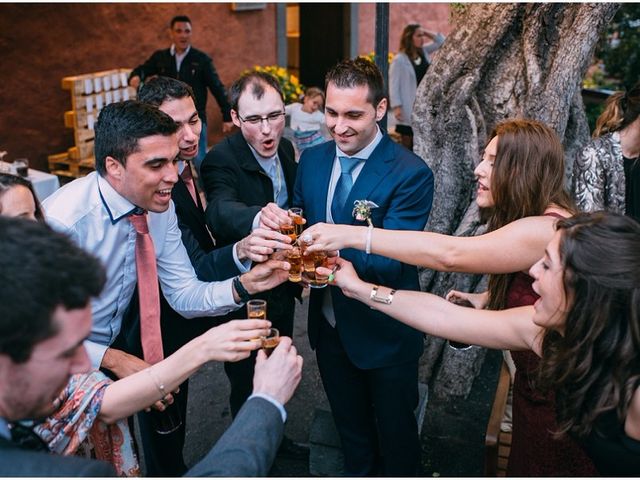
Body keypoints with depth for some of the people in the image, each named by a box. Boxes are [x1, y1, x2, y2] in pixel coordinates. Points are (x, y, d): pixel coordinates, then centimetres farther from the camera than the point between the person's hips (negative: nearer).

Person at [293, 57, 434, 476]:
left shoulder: (410, 174, -21)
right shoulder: (312, 160, -1)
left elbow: (391, 260, -26)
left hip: (385, 333, -5)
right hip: (329, 326, 5)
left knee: (396, 437, 18)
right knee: (351, 430, 27)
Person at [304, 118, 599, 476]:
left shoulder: (548, 229, -28)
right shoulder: (540, 222, 5)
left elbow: (451, 254, -36)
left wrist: (352, 235, -36)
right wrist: (488, 297, -1)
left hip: (556, 401, -9)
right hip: (536, 381, 9)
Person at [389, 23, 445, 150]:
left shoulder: (424, 51, 9)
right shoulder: (399, 60, -10)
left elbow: (441, 41, 15)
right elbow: (393, 85, -12)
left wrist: (426, 33, 4)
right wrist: (396, 107, -18)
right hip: (409, 107, -6)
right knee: (407, 141, 1)